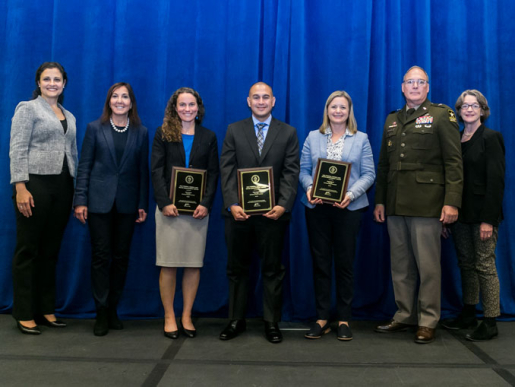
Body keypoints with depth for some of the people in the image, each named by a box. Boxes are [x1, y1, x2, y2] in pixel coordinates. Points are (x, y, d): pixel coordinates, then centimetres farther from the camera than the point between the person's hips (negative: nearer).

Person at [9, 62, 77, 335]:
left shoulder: (69, 116, 18)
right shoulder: (27, 108, 0)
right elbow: (17, 150, -8)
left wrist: (76, 189, 12)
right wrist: (20, 187, -17)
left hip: (62, 187, 6)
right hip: (35, 184, -6)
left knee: (51, 251, 9)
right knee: (28, 250, 1)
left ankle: (46, 310, 18)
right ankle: (24, 314, 9)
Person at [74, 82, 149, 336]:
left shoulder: (141, 133, 7)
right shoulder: (95, 128, 4)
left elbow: (143, 171, 6)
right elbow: (84, 166, 2)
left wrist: (143, 205, 1)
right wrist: (80, 200, -5)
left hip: (127, 204, 2)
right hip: (99, 201, -1)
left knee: (121, 256, 6)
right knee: (101, 256, -1)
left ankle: (113, 310, 19)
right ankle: (101, 313, 7)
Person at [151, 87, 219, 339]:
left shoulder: (208, 137, 11)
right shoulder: (163, 133, 7)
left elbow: (213, 173, 6)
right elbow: (156, 170, 0)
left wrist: (206, 204, -8)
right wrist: (164, 203, -12)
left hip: (198, 209, 2)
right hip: (169, 208, -1)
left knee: (194, 264, 3)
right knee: (168, 265, 0)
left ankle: (186, 317, 14)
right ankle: (169, 318, 10)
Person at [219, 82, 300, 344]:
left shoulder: (288, 133, 7)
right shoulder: (234, 130, 9)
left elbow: (291, 173, 0)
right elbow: (227, 170, 1)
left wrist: (283, 205, -14)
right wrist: (232, 204, -12)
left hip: (272, 213, -1)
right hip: (239, 212, 1)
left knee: (272, 269, 7)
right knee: (237, 268, 10)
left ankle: (271, 322, 18)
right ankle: (236, 320, 22)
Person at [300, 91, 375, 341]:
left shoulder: (361, 139, 8)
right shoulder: (313, 138, 11)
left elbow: (369, 174, 1)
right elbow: (303, 169, 7)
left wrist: (351, 194, -15)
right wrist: (309, 188, -14)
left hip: (348, 208, -1)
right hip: (317, 208, 1)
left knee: (345, 262, 3)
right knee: (320, 262, 4)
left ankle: (344, 320, 14)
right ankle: (322, 318, 13)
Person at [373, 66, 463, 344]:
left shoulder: (442, 115, 3)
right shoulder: (392, 120, 18)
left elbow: (453, 162, -4)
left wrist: (452, 201, -13)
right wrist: (380, 201, 12)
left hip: (426, 204, -5)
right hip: (395, 205, 5)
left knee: (428, 266, 0)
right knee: (400, 265, 10)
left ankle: (428, 321, 11)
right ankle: (404, 316, 21)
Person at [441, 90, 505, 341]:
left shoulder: (490, 138, -5)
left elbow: (496, 181, -11)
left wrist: (488, 219, -17)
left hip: (482, 214, -6)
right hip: (461, 214, 6)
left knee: (484, 266, -2)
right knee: (466, 264, 11)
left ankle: (490, 323, 6)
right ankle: (468, 315, 22)